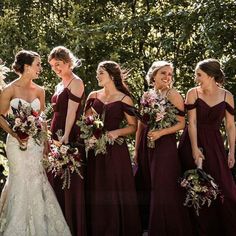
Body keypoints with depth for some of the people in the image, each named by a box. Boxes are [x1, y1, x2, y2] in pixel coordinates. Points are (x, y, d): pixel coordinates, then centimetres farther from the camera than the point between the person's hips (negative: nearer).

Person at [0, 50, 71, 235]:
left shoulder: (39, 91, 7)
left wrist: (45, 142, 10)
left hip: (36, 142, 5)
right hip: (17, 142, -4)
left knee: (37, 182, 5)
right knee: (21, 182, -3)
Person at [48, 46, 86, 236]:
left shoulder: (76, 82, -7)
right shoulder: (59, 86, 18)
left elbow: (72, 111, -16)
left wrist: (66, 136, -23)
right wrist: (54, 137, 13)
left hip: (70, 138, -9)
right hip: (57, 136, 9)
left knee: (70, 182, -5)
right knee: (56, 181, 11)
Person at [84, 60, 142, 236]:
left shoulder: (124, 99, -3)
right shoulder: (93, 96, 9)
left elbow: (133, 126, -1)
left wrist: (117, 132, -16)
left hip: (116, 150, -4)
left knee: (116, 192, -1)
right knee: (96, 194, 5)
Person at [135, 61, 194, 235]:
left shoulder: (173, 95, -5)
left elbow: (181, 123, -9)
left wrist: (160, 132, -21)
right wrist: (136, 150, 14)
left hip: (165, 146, -6)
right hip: (146, 147, 6)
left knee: (164, 191, -6)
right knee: (145, 189, 11)